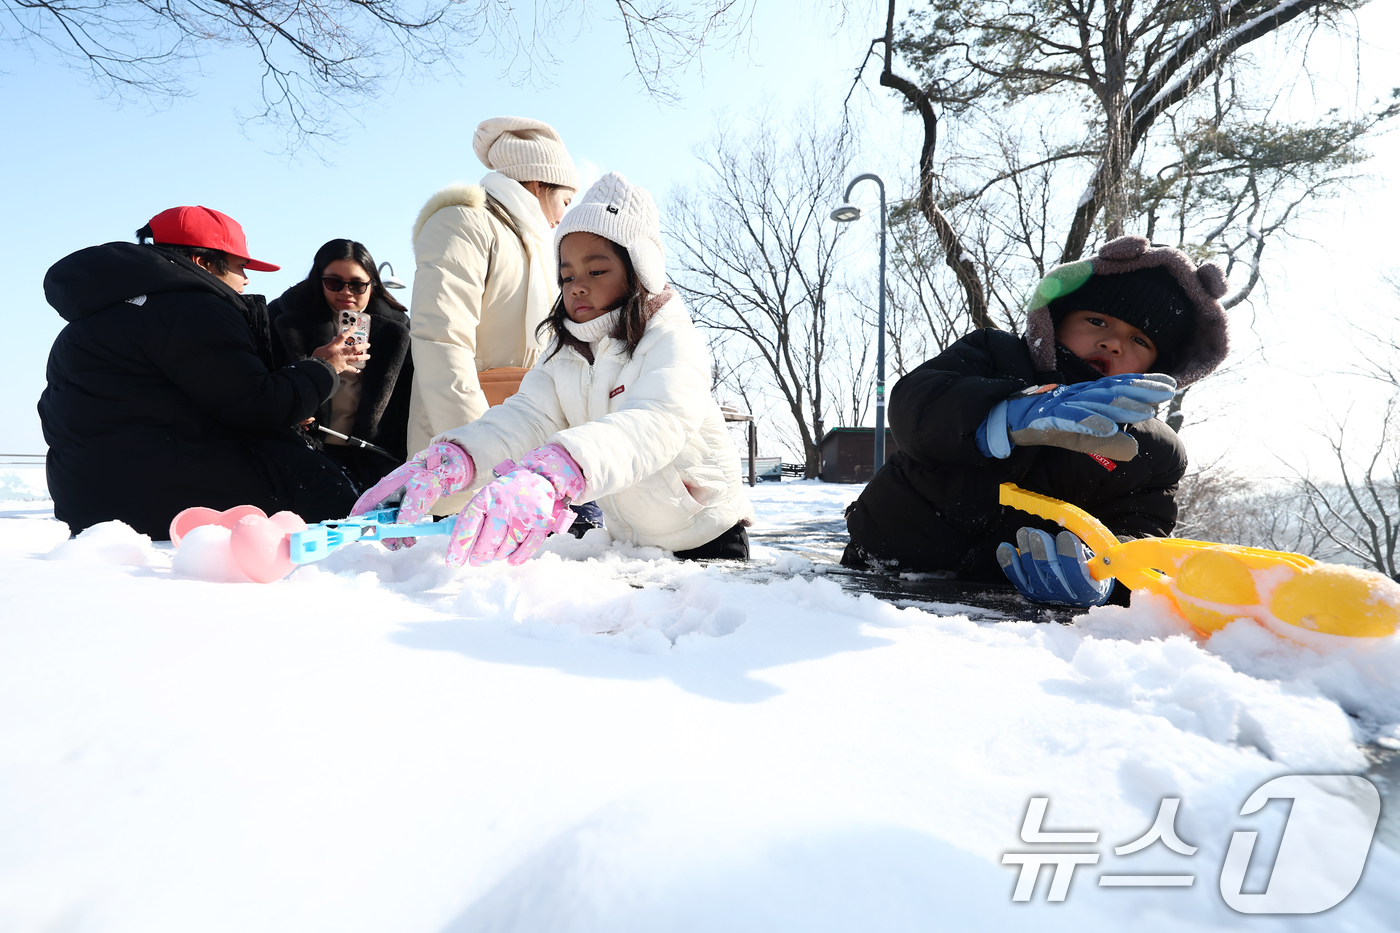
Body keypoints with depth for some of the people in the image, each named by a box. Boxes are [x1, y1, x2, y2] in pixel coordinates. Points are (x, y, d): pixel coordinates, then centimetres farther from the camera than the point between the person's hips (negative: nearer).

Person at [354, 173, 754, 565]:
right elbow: (527, 415, -15)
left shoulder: (672, 340, -19)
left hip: (708, 540, -4)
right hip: (628, 541, 5)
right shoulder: (565, 353, 1)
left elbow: (656, 421, -39)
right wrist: (447, 463, -36)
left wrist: (549, 476, -56)